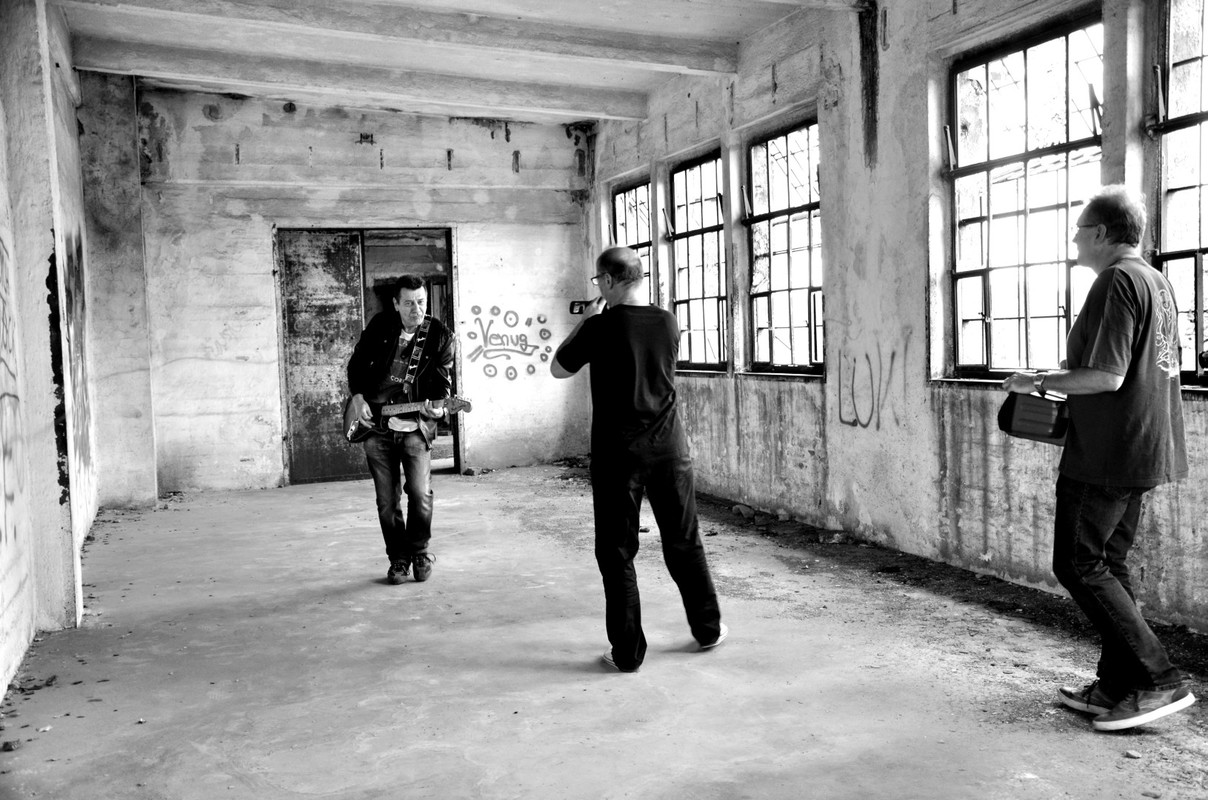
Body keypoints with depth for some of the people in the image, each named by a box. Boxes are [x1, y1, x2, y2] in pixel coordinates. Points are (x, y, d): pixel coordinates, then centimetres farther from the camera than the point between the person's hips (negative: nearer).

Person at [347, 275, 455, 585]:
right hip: (375, 423, 2)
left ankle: (419, 552, 14)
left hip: (414, 424, -2)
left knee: (420, 493, -10)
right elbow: (357, 363, 10)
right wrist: (357, 396, -3)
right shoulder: (381, 325, 2)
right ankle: (398, 558, 21)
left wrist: (436, 405, -23)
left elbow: (442, 381, -4)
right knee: (387, 500, 5)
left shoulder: (440, 336, -2)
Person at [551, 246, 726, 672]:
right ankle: (708, 629, 28)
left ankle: (627, 652, 10)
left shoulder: (600, 326, -11)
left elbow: (558, 369, 3)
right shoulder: (668, 323, 1)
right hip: (668, 449, 4)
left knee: (617, 553, 6)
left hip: (616, 455, -4)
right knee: (685, 542, 17)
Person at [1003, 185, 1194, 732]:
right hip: (1144, 449, 10)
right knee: (1109, 563, 14)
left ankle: (1159, 681, -1)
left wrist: (1038, 381, -10)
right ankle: (1117, 687, 20)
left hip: (1106, 453, -10)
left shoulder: (1117, 280, -15)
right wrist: (1069, 375, 19)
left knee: (1078, 565, -3)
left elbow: (1106, 377, -22)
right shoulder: (1157, 281, 15)